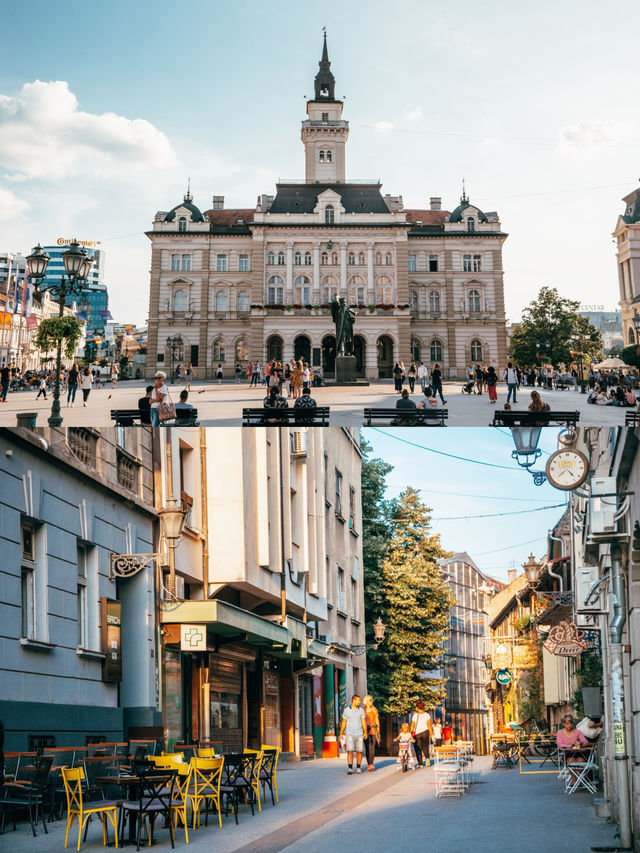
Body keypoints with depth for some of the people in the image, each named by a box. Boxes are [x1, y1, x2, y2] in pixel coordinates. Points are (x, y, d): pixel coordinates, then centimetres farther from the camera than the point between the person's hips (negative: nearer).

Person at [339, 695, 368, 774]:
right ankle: (350, 769, -13)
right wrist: (341, 734, 1)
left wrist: (365, 732, -13)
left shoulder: (361, 710, 3)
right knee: (350, 751, -12)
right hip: (350, 734, -2)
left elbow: (364, 722, -1)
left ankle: (358, 768, 16)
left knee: (359, 751, 2)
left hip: (359, 734, 2)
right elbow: (343, 722, 4)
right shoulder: (346, 710, -1)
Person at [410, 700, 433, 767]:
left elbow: (412, 725, -6)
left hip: (417, 733, -1)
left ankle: (420, 763, 6)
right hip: (425, 732, 2)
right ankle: (427, 757, -14)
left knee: (418, 749, 8)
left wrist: (411, 733, 3)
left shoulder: (415, 715, -8)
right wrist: (431, 734, 9)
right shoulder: (426, 715, -1)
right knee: (425, 746, 14)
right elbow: (429, 725, 1)